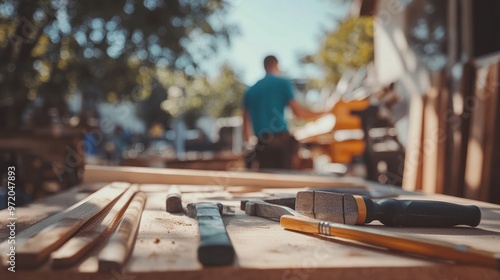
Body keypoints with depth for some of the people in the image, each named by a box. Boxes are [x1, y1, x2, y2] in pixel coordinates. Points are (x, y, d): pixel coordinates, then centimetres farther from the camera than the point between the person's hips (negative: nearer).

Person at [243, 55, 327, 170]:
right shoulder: (283, 83, 3)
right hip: (280, 139, -5)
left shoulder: (250, 90, 17)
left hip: (261, 143, 5)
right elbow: (297, 111, -4)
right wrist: (319, 114, 10)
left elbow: (246, 121, 17)